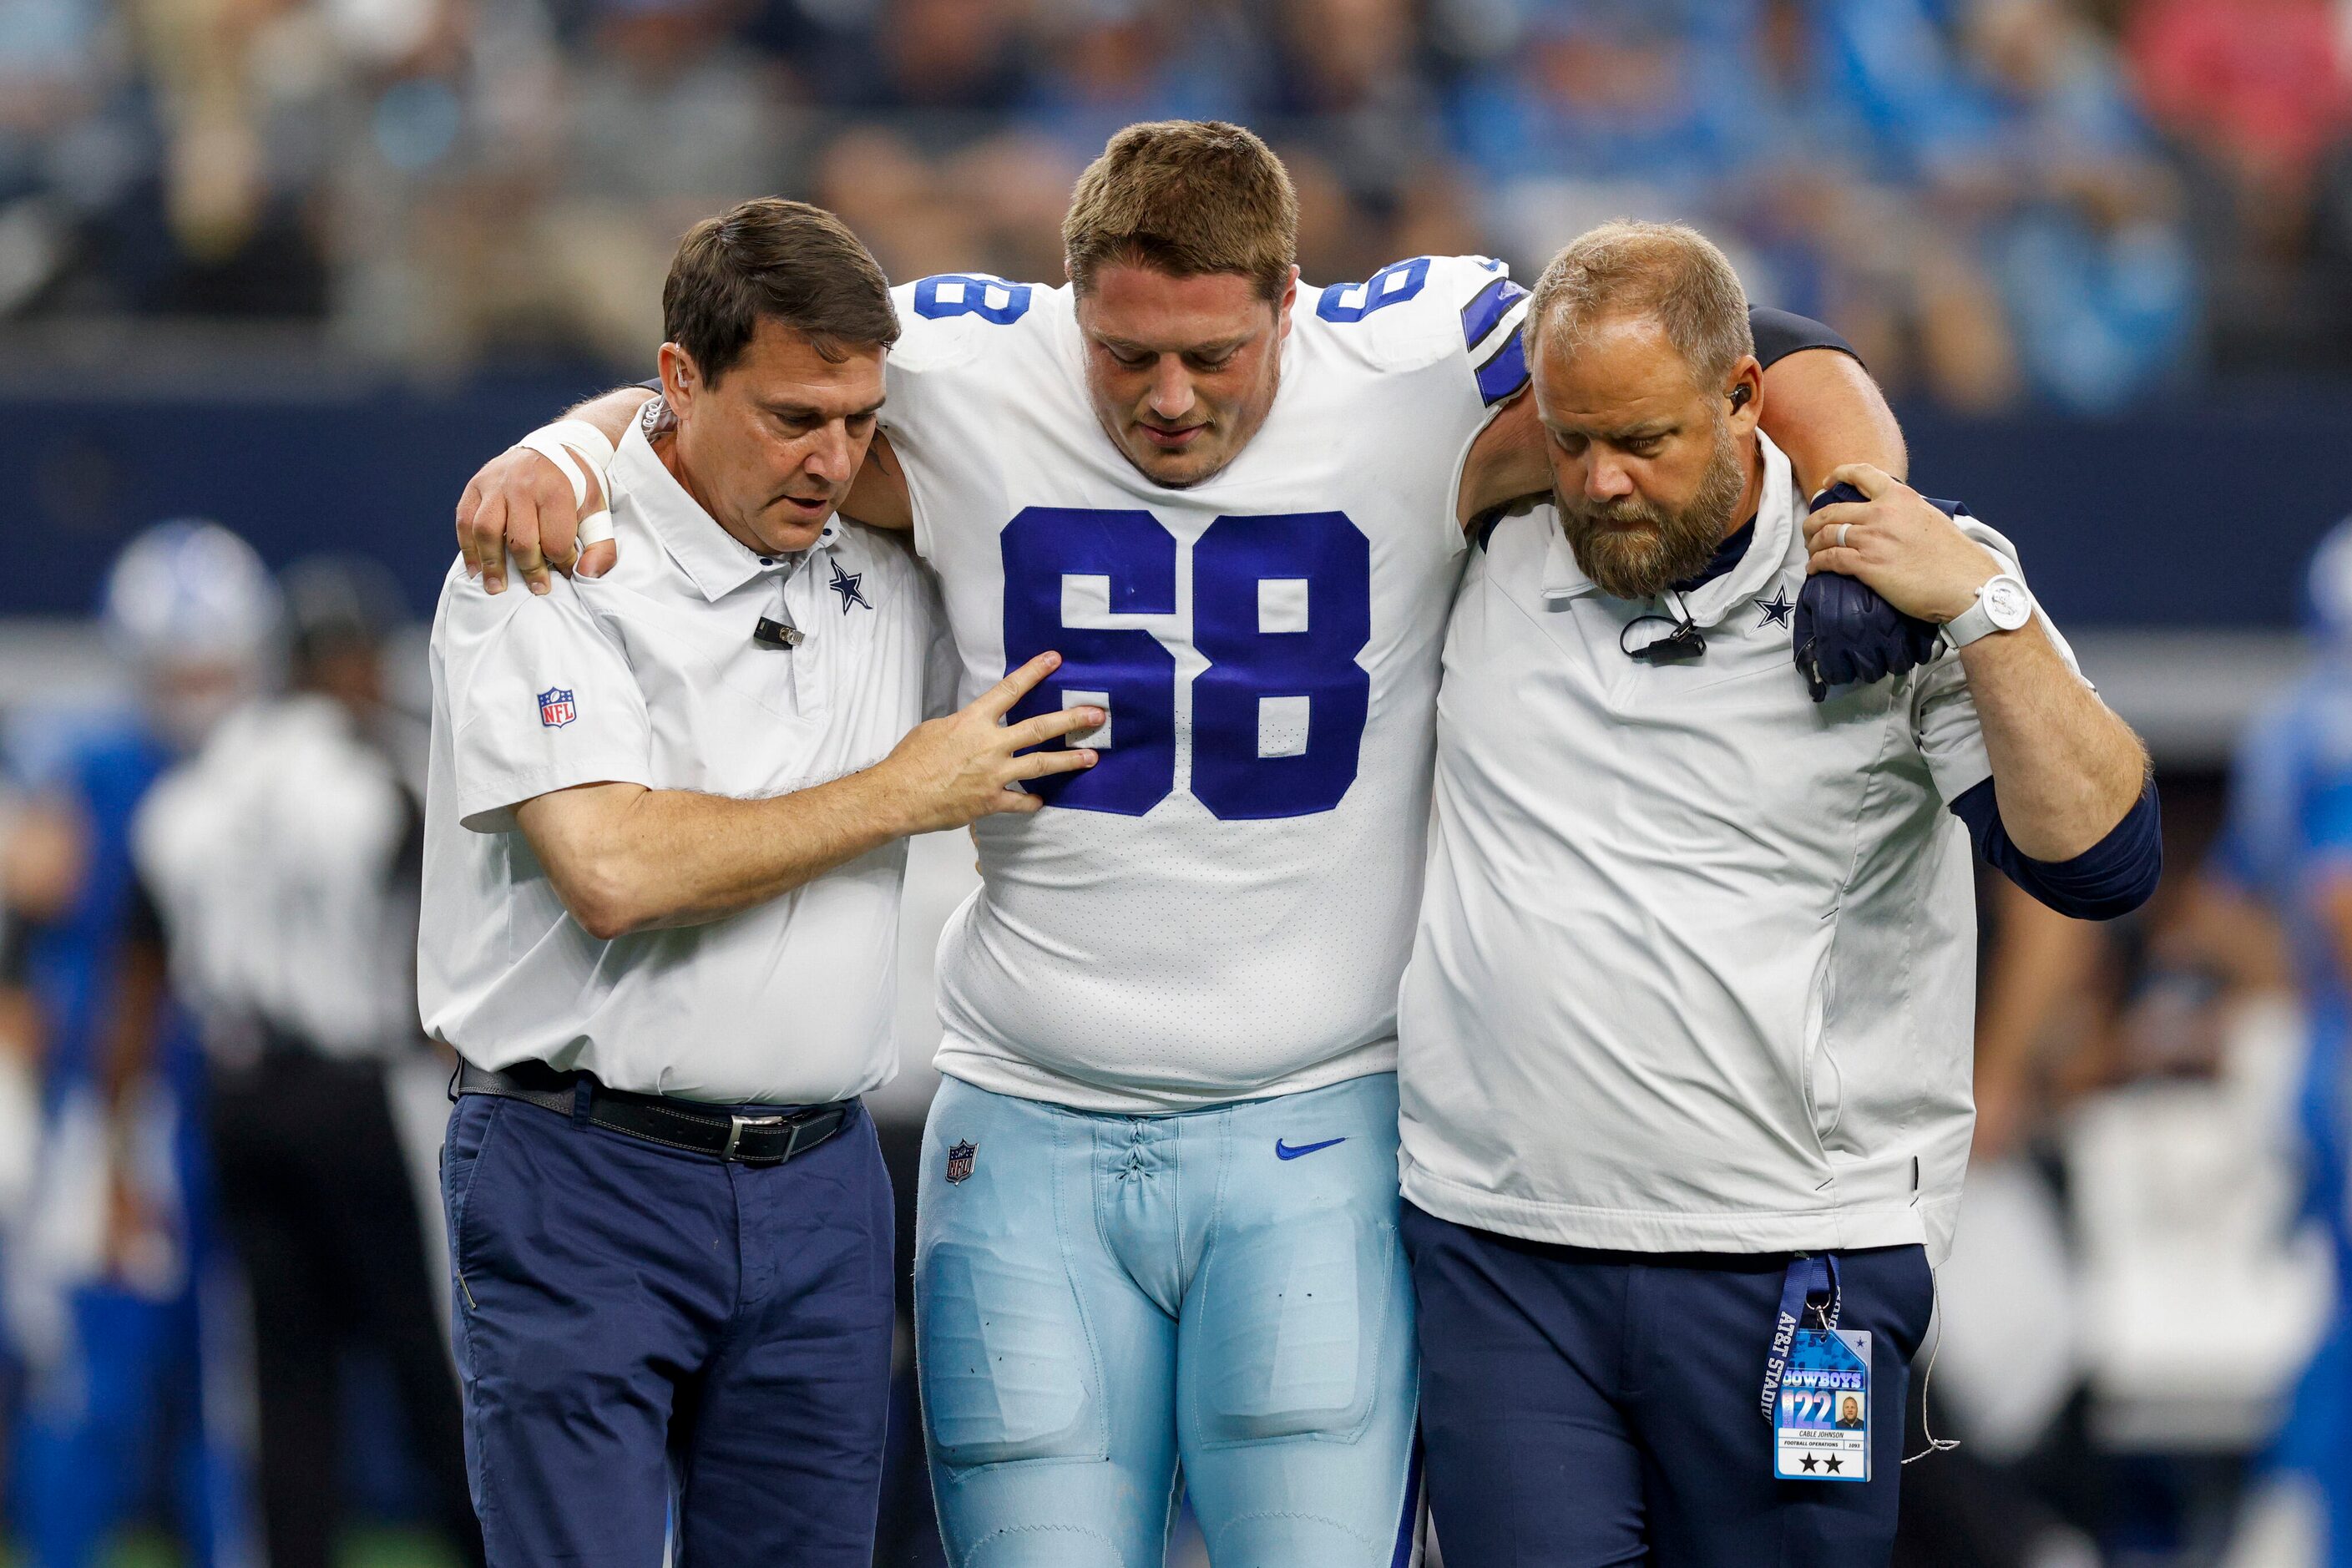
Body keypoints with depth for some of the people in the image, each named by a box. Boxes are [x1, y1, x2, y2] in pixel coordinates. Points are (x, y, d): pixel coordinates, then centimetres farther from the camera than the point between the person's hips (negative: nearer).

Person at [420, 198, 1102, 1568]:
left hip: (818, 1189, 5)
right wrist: (897, 796, -11)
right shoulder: (550, 574, -9)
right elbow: (614, 870, -20)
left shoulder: (883, 567, 9)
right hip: (587, 1182, -5)